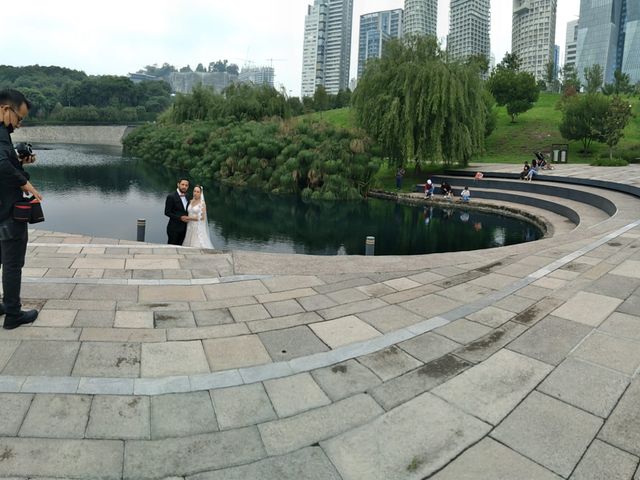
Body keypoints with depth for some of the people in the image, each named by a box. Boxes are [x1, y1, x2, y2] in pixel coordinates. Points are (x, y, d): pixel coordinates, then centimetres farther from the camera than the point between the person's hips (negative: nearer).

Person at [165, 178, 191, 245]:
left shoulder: (187, 197, 11)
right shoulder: (171, 196, -10)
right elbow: (167, 212, -11)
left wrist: (188, 218, 5)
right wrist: (180, 217, -19)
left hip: (183, 228, 6)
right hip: (174, 228, -6)